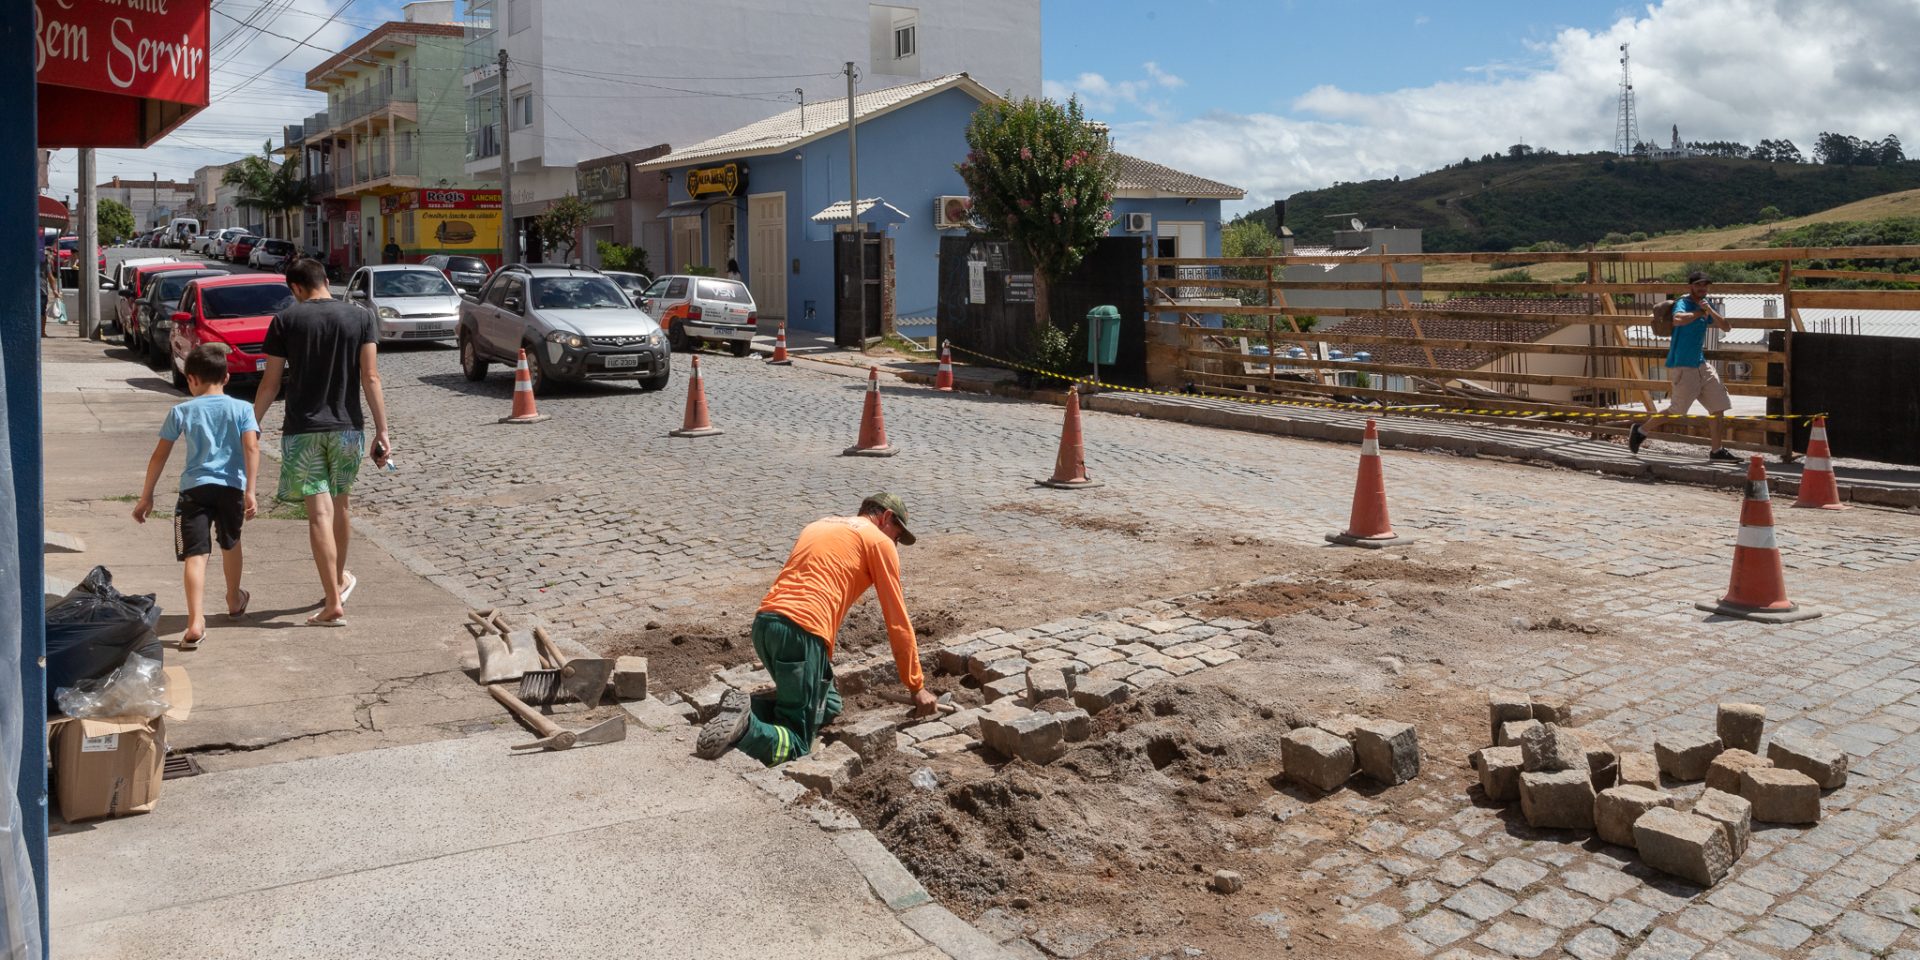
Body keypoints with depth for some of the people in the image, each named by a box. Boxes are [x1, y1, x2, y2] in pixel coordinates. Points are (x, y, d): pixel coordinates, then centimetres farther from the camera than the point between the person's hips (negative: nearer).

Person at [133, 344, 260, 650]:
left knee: (195, 554, -9)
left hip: (195, 487, -2)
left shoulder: (182, 411, 6)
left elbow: (159, 456, 8)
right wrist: (250, 491, -10)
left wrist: (146, 496, 15)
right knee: (230, 544, 26)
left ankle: (195, 623, -24)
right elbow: (251, 447, -7)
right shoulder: (241, 408, 6)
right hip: (232, 486, 2)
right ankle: (234, 600, 46)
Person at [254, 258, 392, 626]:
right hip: (347, 427, 2)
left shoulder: (285, 320, -2)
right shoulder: (361, 317, 1)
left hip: (302, 429, -2)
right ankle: (340, 579, 37)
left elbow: (270, 383, -1)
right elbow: (371, 379, -5)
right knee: (339, 506, 19)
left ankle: (334, 603, -8)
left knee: (319, 513, -4)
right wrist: (382, 431, -4)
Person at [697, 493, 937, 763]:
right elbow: (897, 621, 8)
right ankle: (743, 727, -27)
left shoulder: (818, 526, 30)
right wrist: (917, 687, 15)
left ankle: (748, 707, 3)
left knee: (829, 704, 22)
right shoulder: (880, 542, 8)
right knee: (796, 746, 0)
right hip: (801, 631, -8)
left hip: (764, 624, 8)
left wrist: (824, 661, 42)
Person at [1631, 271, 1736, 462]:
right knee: (1676, 411, -5)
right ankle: (1641, 430, 16)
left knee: (1718, 406, 5)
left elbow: (1726, 327, 6)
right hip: (1682, 366, -8)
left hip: (1701, 364, 8)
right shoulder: (1683, 303, -13)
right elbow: (1678, 319, -38)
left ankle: (1717, 451, 11)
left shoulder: (1705, 305, 12)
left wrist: (1710, 311, -8)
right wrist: (1700, 313, -23)